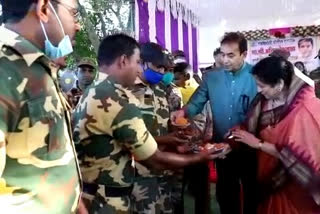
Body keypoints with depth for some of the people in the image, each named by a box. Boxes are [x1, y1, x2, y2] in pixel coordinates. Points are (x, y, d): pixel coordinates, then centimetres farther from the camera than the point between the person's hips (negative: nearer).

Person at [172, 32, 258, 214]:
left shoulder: (256, 76, -11)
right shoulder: (211, 77, -2)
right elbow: (196, 103, -4)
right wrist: (184, 111, -25)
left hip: (249, 146, -3)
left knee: (252, 191, 17)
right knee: (225, 192, 21)